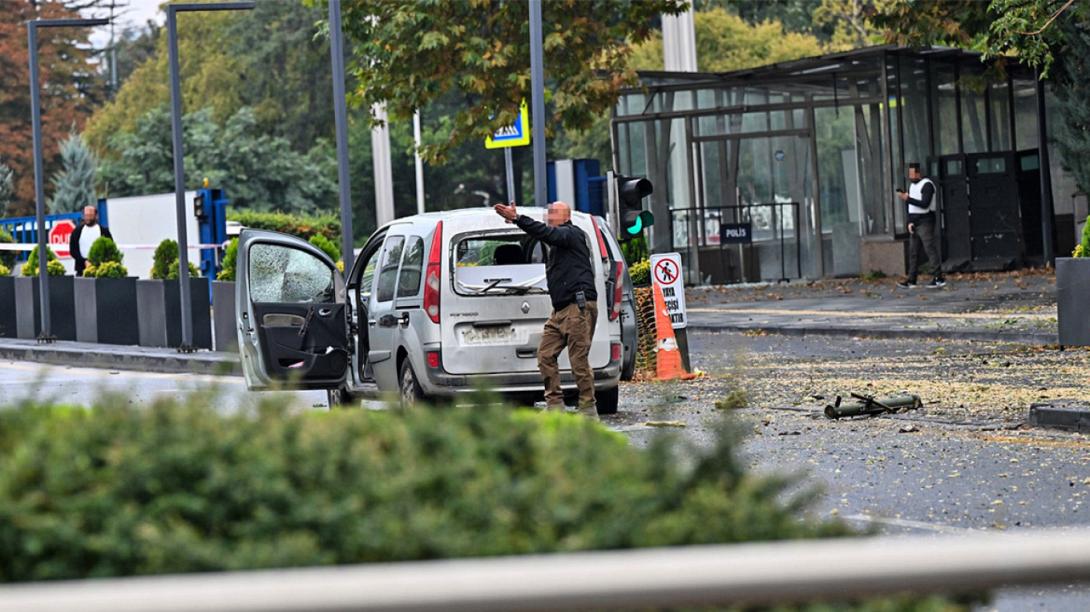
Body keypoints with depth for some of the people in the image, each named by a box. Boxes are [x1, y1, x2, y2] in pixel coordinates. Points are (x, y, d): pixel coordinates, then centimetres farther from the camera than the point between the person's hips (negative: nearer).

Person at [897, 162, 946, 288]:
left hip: (926, 223, -9)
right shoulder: (912, 186, 17)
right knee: (913, 252, 6)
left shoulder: (927, 185, -10)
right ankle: (911, 280, 7)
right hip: (915, 225, 9)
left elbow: (925, 204, -21)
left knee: (930, 250, -10)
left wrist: (908, 199, -20)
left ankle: (938, 278, -11)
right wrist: (910, 222, 5)